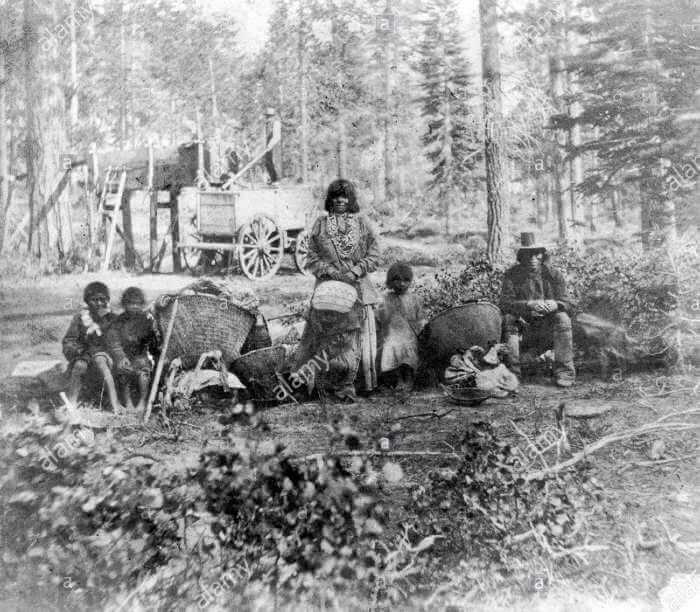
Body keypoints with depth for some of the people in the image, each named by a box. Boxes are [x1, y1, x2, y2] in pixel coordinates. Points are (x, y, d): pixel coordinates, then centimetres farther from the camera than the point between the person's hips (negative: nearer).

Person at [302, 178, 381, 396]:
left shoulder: (362, 223, 8)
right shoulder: (320, 225, 10)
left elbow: (374, 255, 5)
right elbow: (311, 259, 7)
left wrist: (355, 271, -10)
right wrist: (331, 271, -9)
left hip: (358, 289, 0)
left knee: (361, 336, -2)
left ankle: (365, 383, 6)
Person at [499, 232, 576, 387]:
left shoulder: (554, 275, 0)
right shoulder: (512, 275, -2)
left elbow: (568, 304, -6)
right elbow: (505, 303, -15)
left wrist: (555, 304, -31)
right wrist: (529, 305, -33)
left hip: (548, 331, 0)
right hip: (523, 328, 0)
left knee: (562, 318, -27)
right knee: (508, 319, -27)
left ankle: (564, 372, -24)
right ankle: (511, 370, -24)